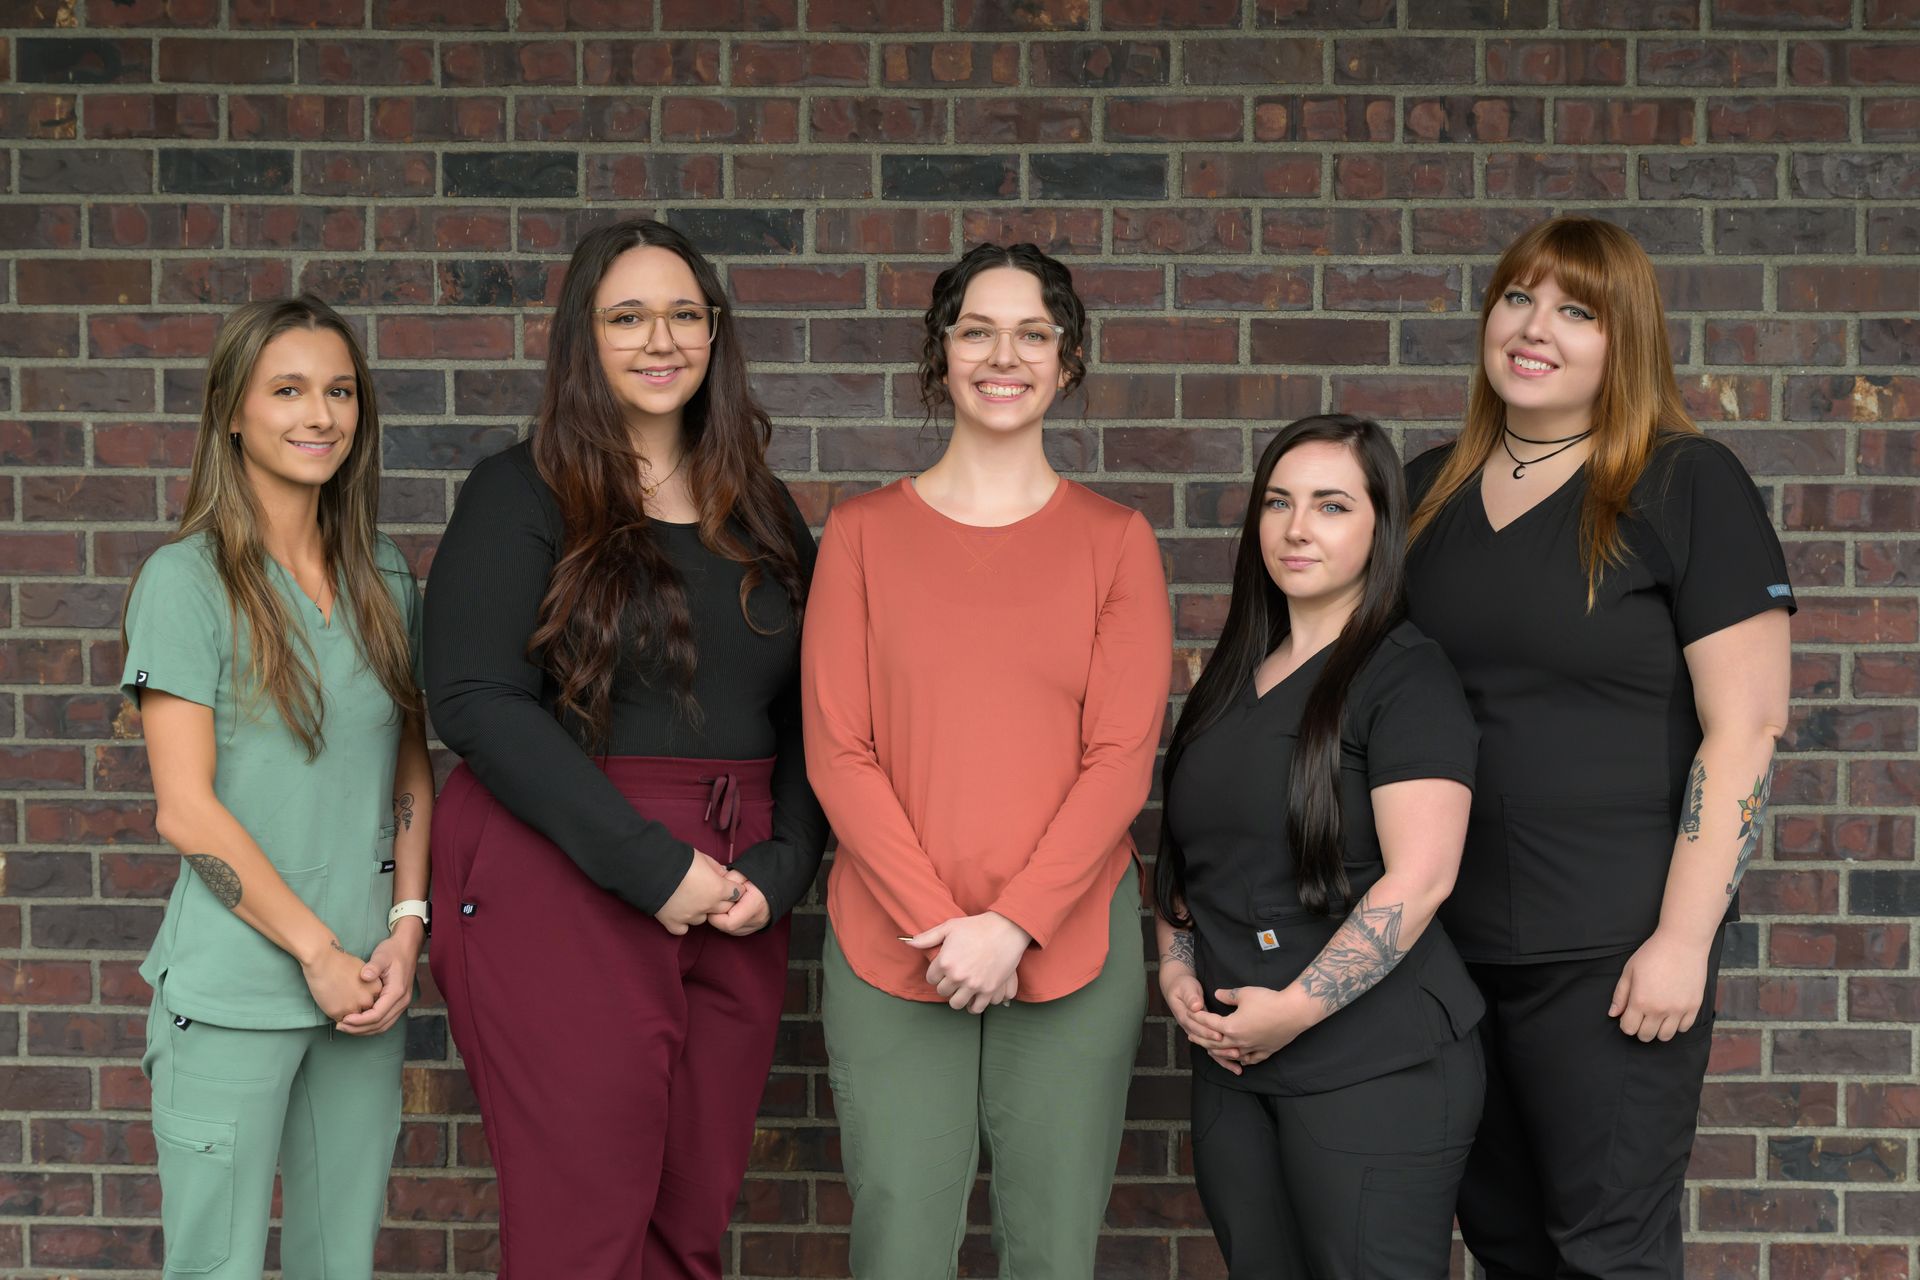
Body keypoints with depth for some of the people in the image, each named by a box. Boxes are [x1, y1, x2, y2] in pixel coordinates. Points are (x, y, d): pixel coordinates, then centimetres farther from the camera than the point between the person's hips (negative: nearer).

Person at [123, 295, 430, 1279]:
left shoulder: (385, 577, 10)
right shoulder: (187, 580, -6)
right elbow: (185, 808, -10)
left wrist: (407, 927, -1)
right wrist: (318, 951, -10)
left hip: (366, 986, 5)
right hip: (233, 991, -5)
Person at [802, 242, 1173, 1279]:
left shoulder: (1115, 539, 6)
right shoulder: (864, 532, 7)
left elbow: (1122, 756, -1)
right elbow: (836, 750, 0)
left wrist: (1012, 924, -11)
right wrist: (940, 924, -9)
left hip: (1068, 947, 0)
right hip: (893, 948, 0)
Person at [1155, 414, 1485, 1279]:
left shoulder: (1406, 677, -8)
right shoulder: (1233, 679, 15)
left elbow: (1419, 876, -17)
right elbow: (1181, 851, 21)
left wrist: (1297, 1007, -17)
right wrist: (1176, 972, 4)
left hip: (1373, 1069, -7)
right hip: (1233, 1063, 7)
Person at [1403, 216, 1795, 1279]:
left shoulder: (1686, 486, -6)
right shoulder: (1427, 492, 11)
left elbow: (1744, 729, -10)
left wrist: (1683, 940, -16)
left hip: (1608, 952, -5)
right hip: (1446, 942, 5)